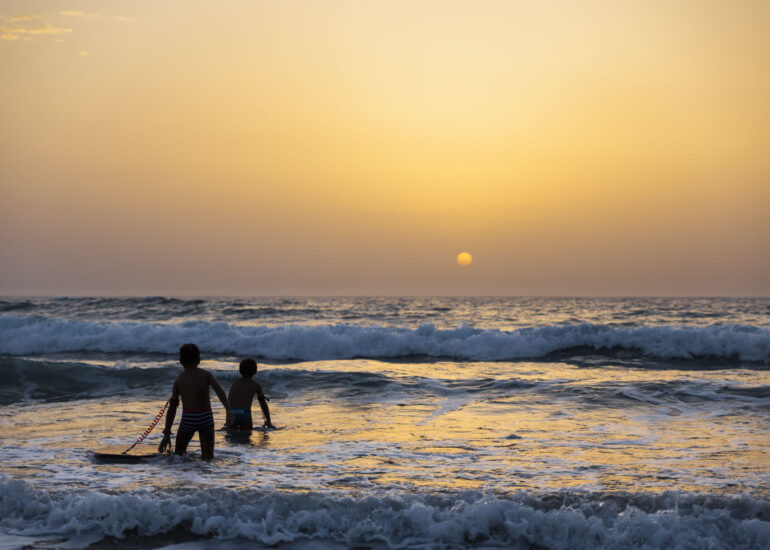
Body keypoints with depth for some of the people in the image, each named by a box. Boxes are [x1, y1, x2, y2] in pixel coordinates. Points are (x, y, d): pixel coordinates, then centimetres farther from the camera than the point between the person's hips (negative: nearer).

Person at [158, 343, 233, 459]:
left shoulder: (179, 379, 9)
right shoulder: (206, 374, 7)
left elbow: (172, 407, 8)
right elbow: (220, 391, -11)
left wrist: (167, 434, 10)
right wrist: (229, 411, -21)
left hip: (188, 419, 0)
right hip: (206, 417, 0)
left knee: (178, 454, 19)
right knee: (207, 457, 6)